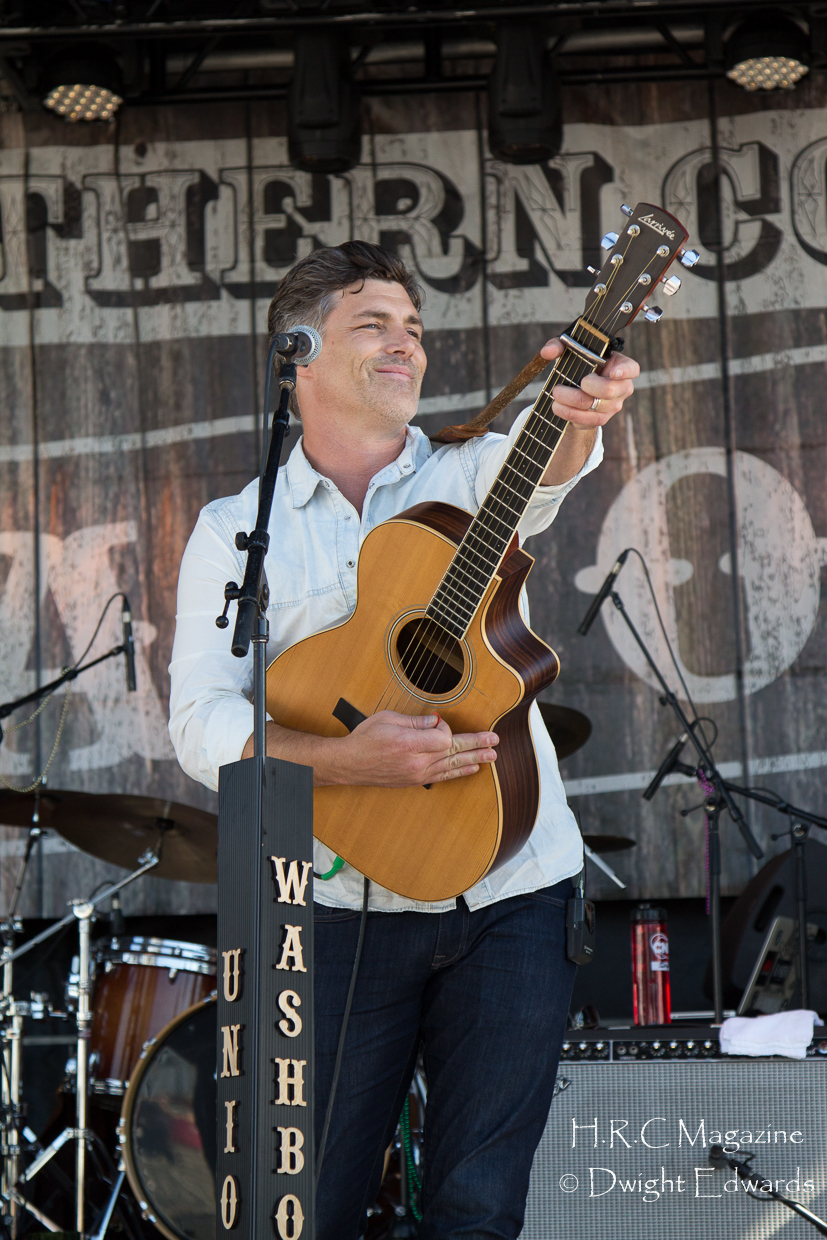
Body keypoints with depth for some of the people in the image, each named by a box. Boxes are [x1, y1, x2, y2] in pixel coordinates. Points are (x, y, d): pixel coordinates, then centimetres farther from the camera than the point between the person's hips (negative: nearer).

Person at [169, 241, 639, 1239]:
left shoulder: (473, 476, 9)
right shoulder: (237, 528, 6)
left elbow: (547, 467, -16)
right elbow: (199, 724, -4)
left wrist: (581, 413, -40)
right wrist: (343, 760, -22)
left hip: (512, 897, 1)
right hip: (341, 903, -1)